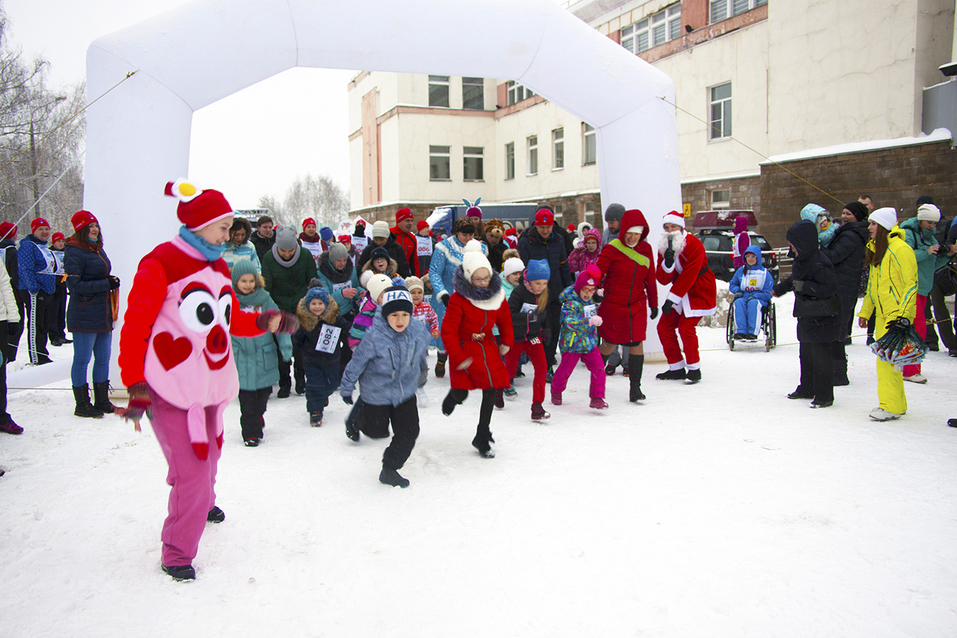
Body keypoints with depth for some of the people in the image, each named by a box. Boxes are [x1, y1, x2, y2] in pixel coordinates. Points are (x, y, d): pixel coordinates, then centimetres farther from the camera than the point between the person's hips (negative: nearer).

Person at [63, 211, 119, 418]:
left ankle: (102, 401, 23)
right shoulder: (74, 253, -11)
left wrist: (112, 281, 6)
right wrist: (106, 284, -19)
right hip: (84, 315, -9)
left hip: (104, 315, 9)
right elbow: (75, 285, -17)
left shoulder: (98, 249, 15)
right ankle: (82, 404, 10)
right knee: (82, 359, 0)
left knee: (103, 358, 13)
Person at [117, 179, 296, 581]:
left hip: (212, 385, 7)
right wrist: (137, 388, -13)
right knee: (193, 470, -6)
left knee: (208, 453, 24)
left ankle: (202, 503, 54)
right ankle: (177, 552, 14)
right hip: (173, 390, -7)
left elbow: (231, 320, 17)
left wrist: (266, 322, -2)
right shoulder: (160, 264, -14)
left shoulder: (218, 267, 10)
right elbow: (135, 329, -12)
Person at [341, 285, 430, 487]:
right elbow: (357, 363, -15)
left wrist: (422, 368, 28)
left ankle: (390, 470, 23)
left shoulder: (419, 332, -15)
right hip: (377, 393, -4)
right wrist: (346, 389, -5)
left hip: (406, 391, 4)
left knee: (409, 432, 2)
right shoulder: (374, 338, -29)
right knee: (377, 431, 15)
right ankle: (356, 420, 50)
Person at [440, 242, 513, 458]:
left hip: (488, 348, 5)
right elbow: (448, 330, -17)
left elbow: (505, 320, 15)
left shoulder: (497, 295, -1)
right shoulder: (458, 299, -17)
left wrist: (506, 342, 4)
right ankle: (453, 395, 34)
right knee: (461, 394, -9)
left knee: (491, 391, 2)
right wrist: (458, 357, -20)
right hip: (464, 348, -4)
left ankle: (482, 438, 18)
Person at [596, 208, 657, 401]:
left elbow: (650, 278, 11)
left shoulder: (645, 249, 3)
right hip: (612, 306, -3)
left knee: (636, 343, -4)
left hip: (637, 306, 3)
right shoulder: (612, 249, -12)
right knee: (610, 344, 7)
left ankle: (635, 386, 2)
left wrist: (653, 304, 15)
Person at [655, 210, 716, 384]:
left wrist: (672, 298, -25)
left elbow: (689, 275, -25)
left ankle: (694, 369, 0)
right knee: (664, 327, 1)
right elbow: (663, 279, -8)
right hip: (680, 292, 7)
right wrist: (667, 263, -28)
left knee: (686, 327, -17)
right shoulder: (664, 247, 0)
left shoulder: (693, 244, -20)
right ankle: (677, 368, 13)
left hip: (700, 292, -7)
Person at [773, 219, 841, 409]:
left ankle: (824, 395, 5)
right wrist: (779, 289, 37)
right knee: (806, 354, 18)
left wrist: (803, 286, -24)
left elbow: (830, 287, -26)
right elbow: (795, 279, 25)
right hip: (806, 316, 10)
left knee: (820, 355, -4)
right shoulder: (802, 259, 7)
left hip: (821, 318, -10)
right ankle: (807, 389, 31)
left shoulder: (818, 263, -22)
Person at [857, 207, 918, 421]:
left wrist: (904, 315, -20)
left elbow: (910, 284, -16)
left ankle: (891, 407, -2)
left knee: (887, 359, -9)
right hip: (882, 314, 9)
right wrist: (865, 311, 22)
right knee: (886, 358, 12)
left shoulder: (900, 249, -13)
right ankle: (897, 403, 22)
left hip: (897, 314, -9)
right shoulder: (876, 249, 15)